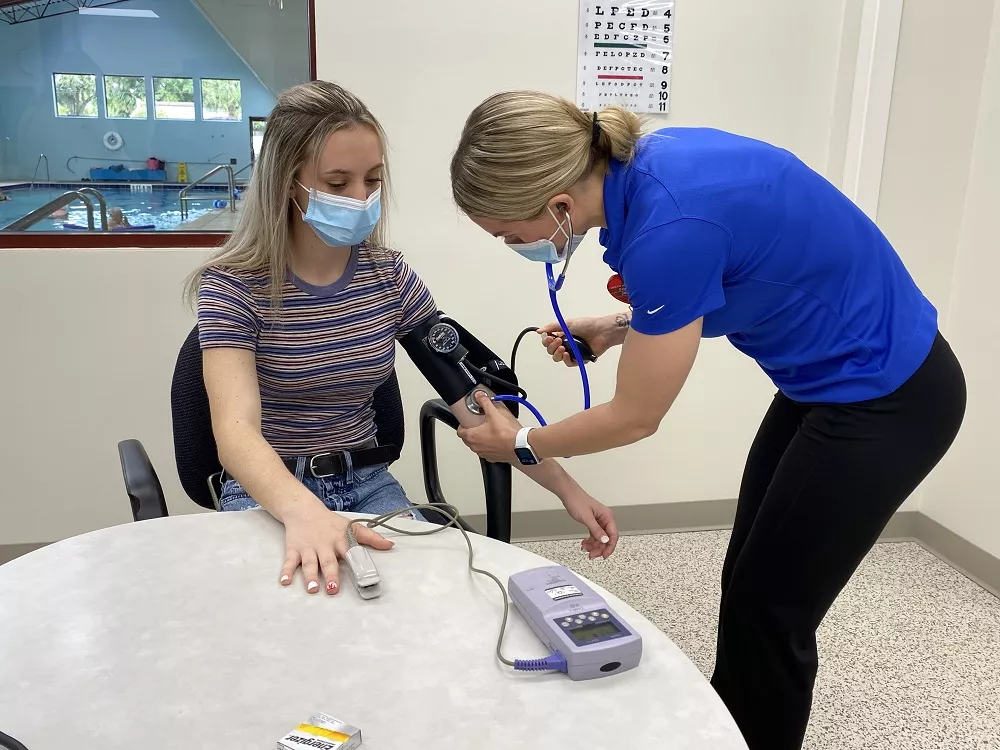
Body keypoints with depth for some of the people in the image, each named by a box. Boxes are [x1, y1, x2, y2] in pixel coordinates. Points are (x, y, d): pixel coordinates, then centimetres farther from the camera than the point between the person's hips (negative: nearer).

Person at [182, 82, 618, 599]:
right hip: (267, 493, -3)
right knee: (304, 592, -29)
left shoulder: (390, 277, -2)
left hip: (367, 483, 4)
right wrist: (304, 513, -49)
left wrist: (567, 490, -10)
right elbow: (236, 430, -28)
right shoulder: (231, 286, -14)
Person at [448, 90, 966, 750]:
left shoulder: (668, 224, -33)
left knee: (772, 608, 5)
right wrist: (618, 330, 3)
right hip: (832, 378, 9)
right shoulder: (642, 167, -6)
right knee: (747, 584, 16)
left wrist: (518, 444, -4)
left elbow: (635, 418, -19)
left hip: (887, 398, -9)